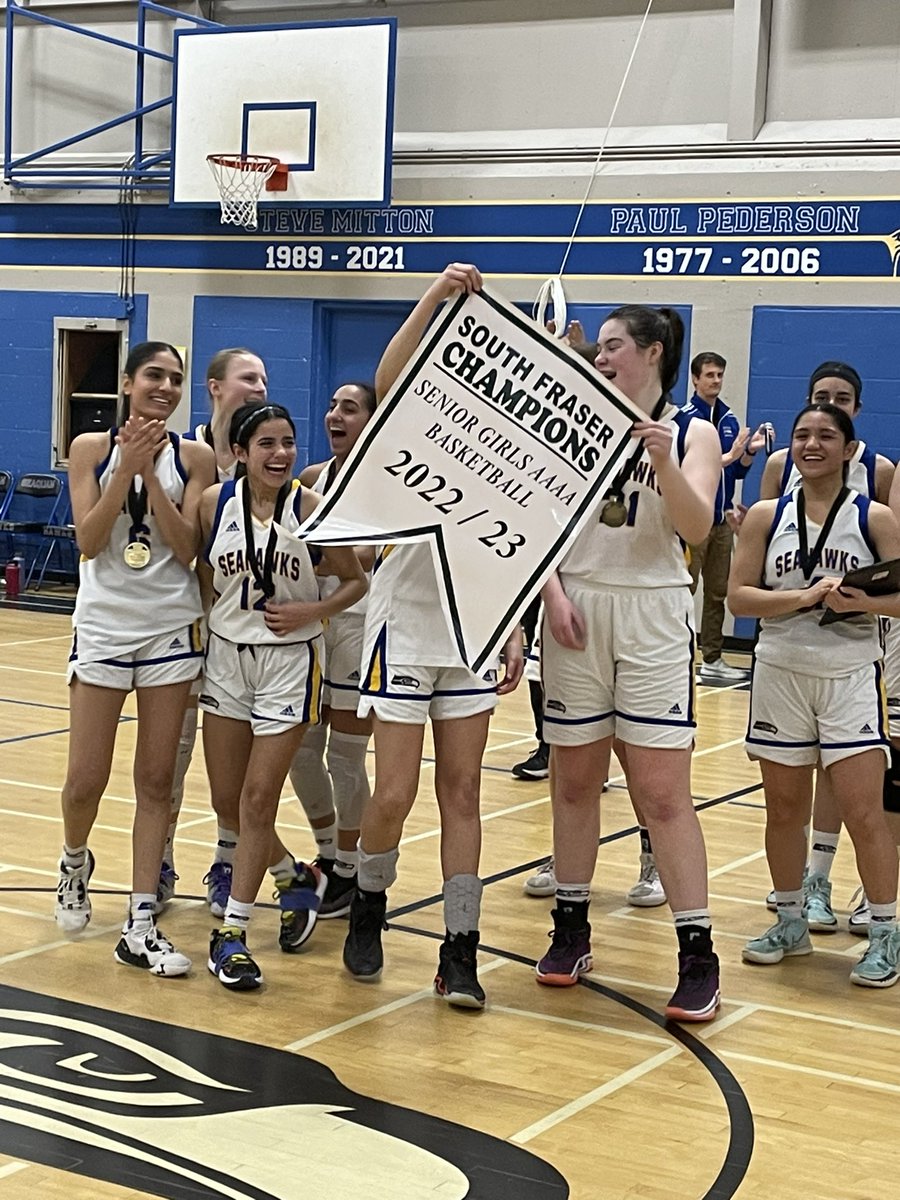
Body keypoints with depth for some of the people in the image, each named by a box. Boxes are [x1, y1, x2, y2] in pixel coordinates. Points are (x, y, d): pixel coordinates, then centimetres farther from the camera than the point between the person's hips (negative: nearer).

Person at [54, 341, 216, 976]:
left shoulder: (194, 457, 1)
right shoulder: (92, 448, 1)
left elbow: (187, 549, -7)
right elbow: (88, 541, -8)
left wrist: (151, 472, -14)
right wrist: (128, 466, -14)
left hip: (171, 629, 1)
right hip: (103, 626, 0)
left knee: (156, 780, 3)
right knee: (86, 780, 1)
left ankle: (141, 927, 8)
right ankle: (75, 862, 35)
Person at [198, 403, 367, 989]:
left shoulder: (311, 508, -11)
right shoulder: (215, 502, -4)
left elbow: (357, 581, -3)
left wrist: (312, 612, -17)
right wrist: (215, 614, 0)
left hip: (290, 662, -4)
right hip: (226, 656, 4)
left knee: (258, 798, -4)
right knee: (227, 800, 10)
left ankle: (233, 931, 8)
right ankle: (294, 877, 36)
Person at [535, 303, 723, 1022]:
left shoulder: (692, 434, 1)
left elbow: (696, 528, -12)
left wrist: (664, 463, -28)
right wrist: (554, 594, -7)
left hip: (653, 615, -3)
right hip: (577, 608, 3)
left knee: (664, 790, -7)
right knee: (575, 779, 8)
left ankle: (697, 954, -2)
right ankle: (572, 927, 22)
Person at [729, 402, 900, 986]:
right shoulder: (766, 516, 4)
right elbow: (739, 596, -3)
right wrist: (802, 597, -16)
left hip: (852, 677, -2)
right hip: (780, 673, 2)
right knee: (784, 809, 10)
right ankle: (791, 922, 27)